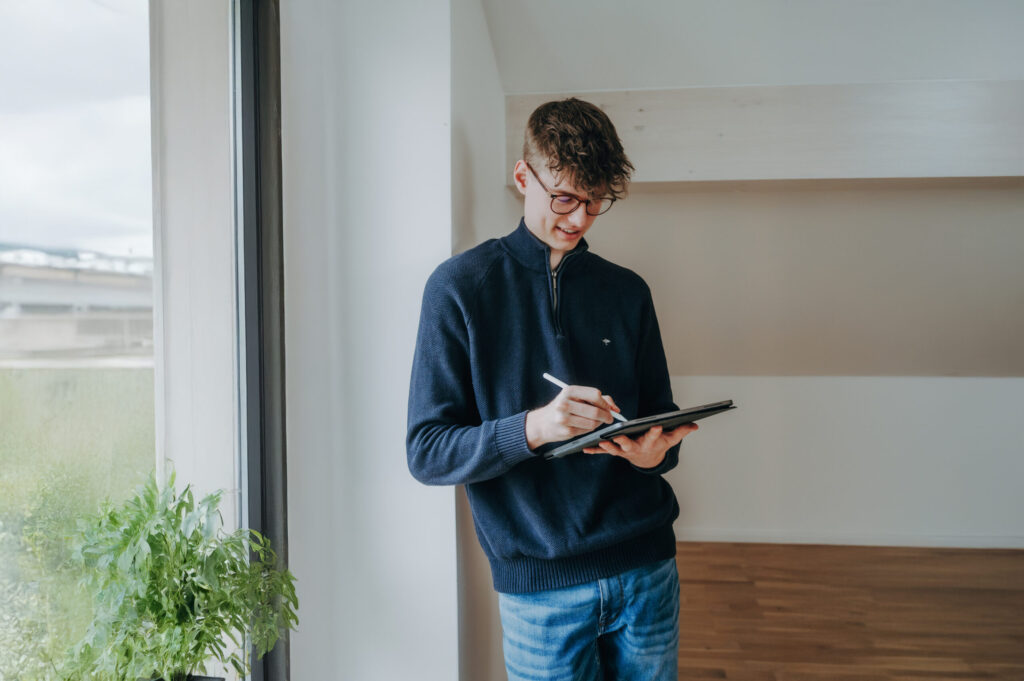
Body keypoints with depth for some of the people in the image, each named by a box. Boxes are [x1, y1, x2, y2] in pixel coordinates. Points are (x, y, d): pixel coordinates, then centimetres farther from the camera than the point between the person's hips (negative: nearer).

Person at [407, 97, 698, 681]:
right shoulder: (462, 286, -6)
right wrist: (532, 427, -26)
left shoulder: (627, 291, 7)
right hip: (539, 586, -3)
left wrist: (657, 449, -12)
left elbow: (660, 415, 12)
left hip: (647, 567, 4)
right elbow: (427, 451, -9)